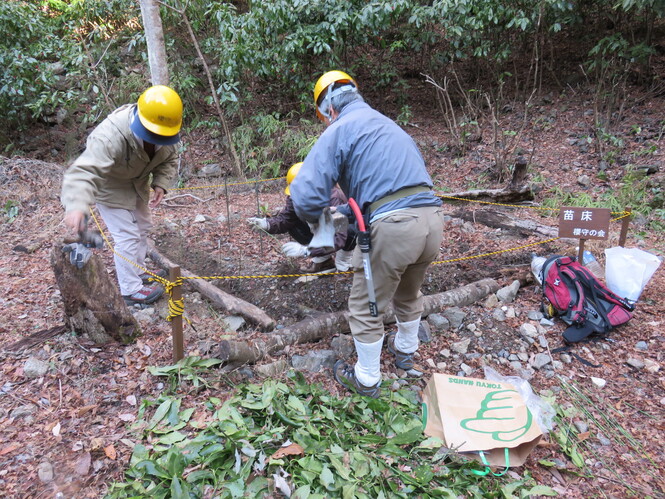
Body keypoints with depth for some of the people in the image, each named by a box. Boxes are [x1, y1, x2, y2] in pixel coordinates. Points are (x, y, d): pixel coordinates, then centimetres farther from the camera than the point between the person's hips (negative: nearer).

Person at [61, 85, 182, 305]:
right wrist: (76, 206, -69)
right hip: (110, 186, -7)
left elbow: (170, 159, -3)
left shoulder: (166, 131, -21)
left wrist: (161, 184, -21)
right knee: (126, 236, -7)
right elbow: (84, 171, -53)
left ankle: (138, 272, 39)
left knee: (141, 228, 18)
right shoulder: (111, 137, -42)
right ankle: (131, 289, 8)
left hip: (137, 183, 7)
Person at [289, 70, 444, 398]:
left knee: (366, 308, 15)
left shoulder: (339, 130, 1)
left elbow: (306, 196, -10)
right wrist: (348, 210, 29)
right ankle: (405, 351, 56)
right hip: (433, 217, 8)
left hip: (393, 227, -8)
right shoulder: (388, 124, 25)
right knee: (409, 293, 32)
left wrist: (317, 219, 14)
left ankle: (366, 380, 34)